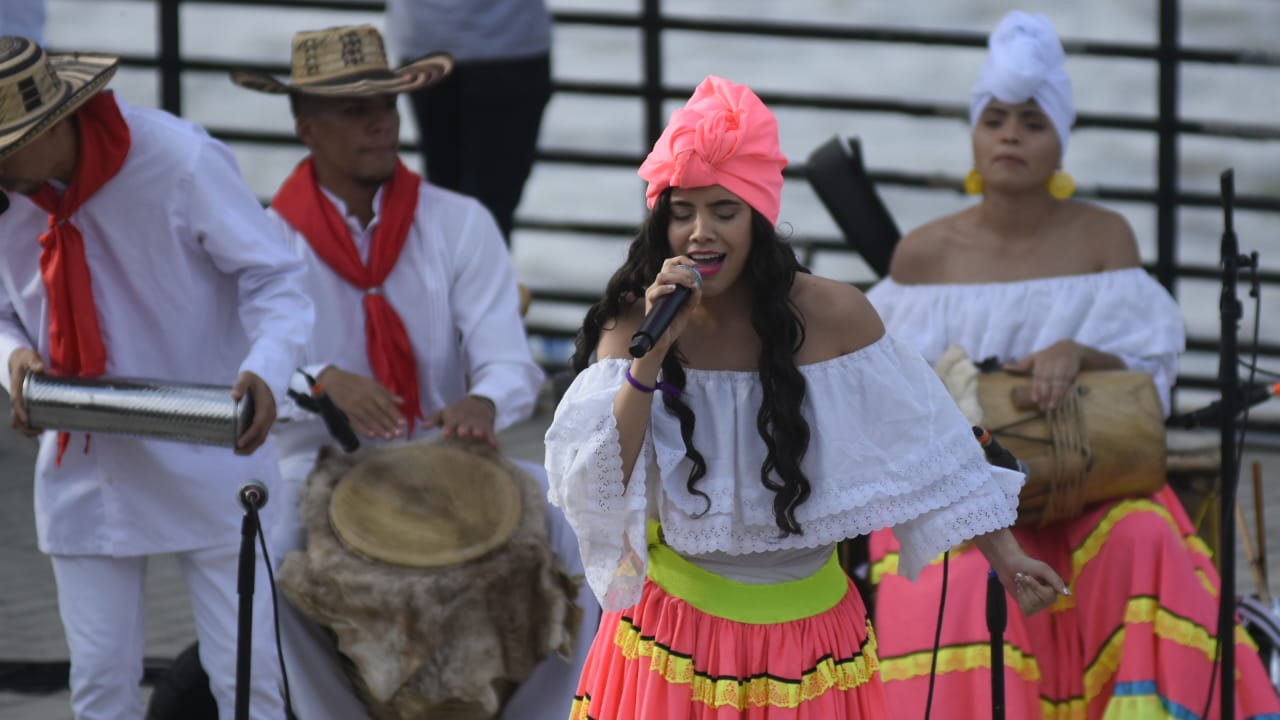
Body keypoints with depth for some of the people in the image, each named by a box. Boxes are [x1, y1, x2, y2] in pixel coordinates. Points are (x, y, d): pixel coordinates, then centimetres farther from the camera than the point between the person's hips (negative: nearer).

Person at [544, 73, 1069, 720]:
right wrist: (652, 355, -25)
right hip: (678, 633, 0)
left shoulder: (831, 317, -9)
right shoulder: (633, 324, -7)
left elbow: (924, 443, 0)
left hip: (805, 635, 0)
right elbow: (597, 484, -16)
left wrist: (1004, 557, 1)